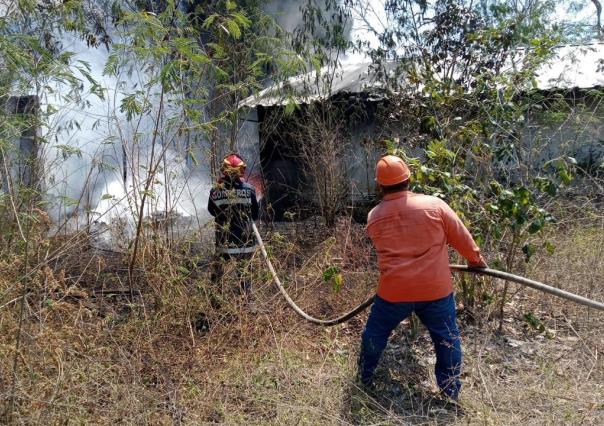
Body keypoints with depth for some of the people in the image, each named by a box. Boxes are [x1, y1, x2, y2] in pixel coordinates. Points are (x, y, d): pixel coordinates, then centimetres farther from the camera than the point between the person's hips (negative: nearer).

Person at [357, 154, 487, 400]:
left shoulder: (374, 217, -3)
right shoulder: (434, 205, -9)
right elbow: (461, 238, 3)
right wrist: (476, 260, 20)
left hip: (393, 291, 1)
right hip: (435, 289, -1)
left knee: (375, 333, 22)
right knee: (447, 338, 19)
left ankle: (364, 379, 38)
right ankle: (451, 391, 30)